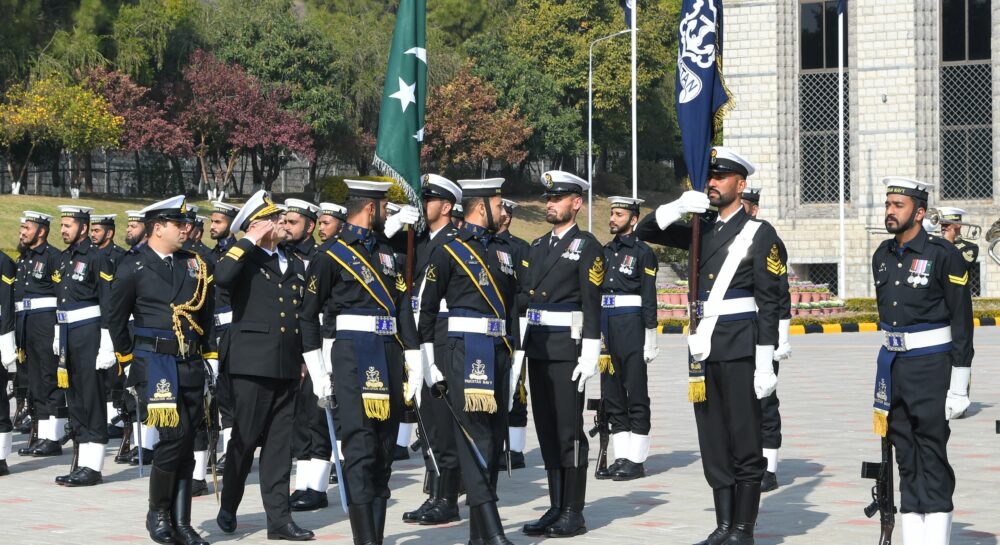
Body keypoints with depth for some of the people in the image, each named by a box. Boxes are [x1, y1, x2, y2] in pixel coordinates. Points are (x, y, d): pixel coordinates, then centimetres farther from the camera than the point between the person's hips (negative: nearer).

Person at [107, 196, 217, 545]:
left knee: (185, 444, 5)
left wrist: (212, 358, 16)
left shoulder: (195, 265, 11)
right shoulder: (133, 268, -3)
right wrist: (129, 362, 7)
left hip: (191, 366, 5)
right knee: (174, 436, -15)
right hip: (155, 364, -5)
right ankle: (157, 512, 3)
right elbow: (116, 320, 5)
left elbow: (207, 316, 19)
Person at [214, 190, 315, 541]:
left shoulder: (295, 267, 18)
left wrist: (306, 357, 17)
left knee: (280, 443, 5)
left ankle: (279, 518, 6)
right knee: (245, 439, 1)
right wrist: (250, 242, -15)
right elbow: (222, 277, -24)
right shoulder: (245, 260, -1)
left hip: (287, 367, 5)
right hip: (252, 364, -5)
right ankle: (228, 508, 19)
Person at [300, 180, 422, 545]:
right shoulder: (332, 255, -1)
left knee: (384, 450, 7)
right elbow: (309, 315, 0)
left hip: (390, 355, 7)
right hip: (353, 355, -7)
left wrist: (414, 363, 8)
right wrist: (318, 373, -4)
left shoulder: (386, 253, 18)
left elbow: (403, 309, 16)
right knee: (361, 447, -12)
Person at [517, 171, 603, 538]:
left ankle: (573, 514, 0)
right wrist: (518, 349, 13)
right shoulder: (538, 246, 17)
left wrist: (590, 355, -15)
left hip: (567, 349, -7)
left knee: (569, 431, -5)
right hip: (537, 348, 7)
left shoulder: (587, 247, -5)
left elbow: (592, 306, -10)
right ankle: (556, 508, 15)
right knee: (546, 429, 9)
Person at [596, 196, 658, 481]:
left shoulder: (642, 252, -3)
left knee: (636, 394, -3)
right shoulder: (605, 251, 16)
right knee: (612, 396, 7)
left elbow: (649, 297, -7)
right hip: (605, 327, 7)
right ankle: (621, 458, 11)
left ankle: (637, 460, -1)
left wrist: (650, 338, -12)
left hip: (631, 326, -7)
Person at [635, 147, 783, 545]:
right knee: (713, 442, 8)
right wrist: (678, 207, -4)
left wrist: (765, 363, -13)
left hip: (740, 350, -6)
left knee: (745, 442, -1)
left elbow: (769, 304, -8)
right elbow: (644, 233, 15)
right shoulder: (702, 230, 14)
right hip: (703, 348, 6)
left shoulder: (759, 234, -4)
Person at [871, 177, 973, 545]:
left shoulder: (944, 255, -9)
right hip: (893, 366, 6)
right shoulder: (882, 256, 10)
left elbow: (962, 322, -10)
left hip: (932, 367, -6)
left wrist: (959, 386, -13)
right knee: (906, 458, 8)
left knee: (932, 457, -6)